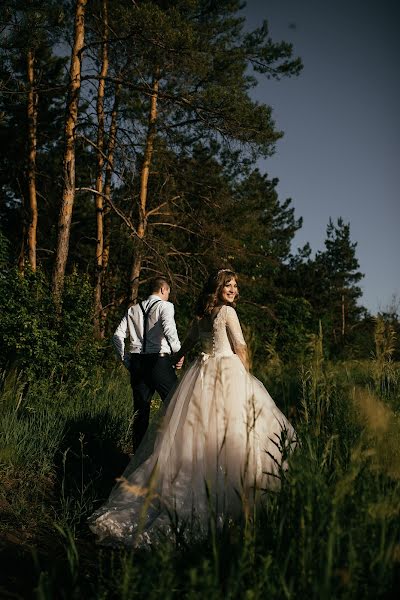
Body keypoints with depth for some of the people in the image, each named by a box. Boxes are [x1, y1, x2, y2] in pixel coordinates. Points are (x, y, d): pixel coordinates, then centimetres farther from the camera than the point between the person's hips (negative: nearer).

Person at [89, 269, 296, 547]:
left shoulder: (201, 314, 13)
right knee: (231, 426, -1)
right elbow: (240, 347, -4)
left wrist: (176, 358, 47)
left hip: (203, 370, 7)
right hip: (227, 369, -7)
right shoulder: (228, 311, -7)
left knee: (193, 428, 7)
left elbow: (189, 341, 28)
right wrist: (247, 376, 11)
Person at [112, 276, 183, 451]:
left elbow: (118, 336, 10)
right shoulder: (165, 306, 0)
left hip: (137, 363, 6)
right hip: (159, 360, -5)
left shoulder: (133, 309, 16)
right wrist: (179, 353, -6)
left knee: (140, 410, 11)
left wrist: (126, 361, 15)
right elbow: (169, 330, -18)